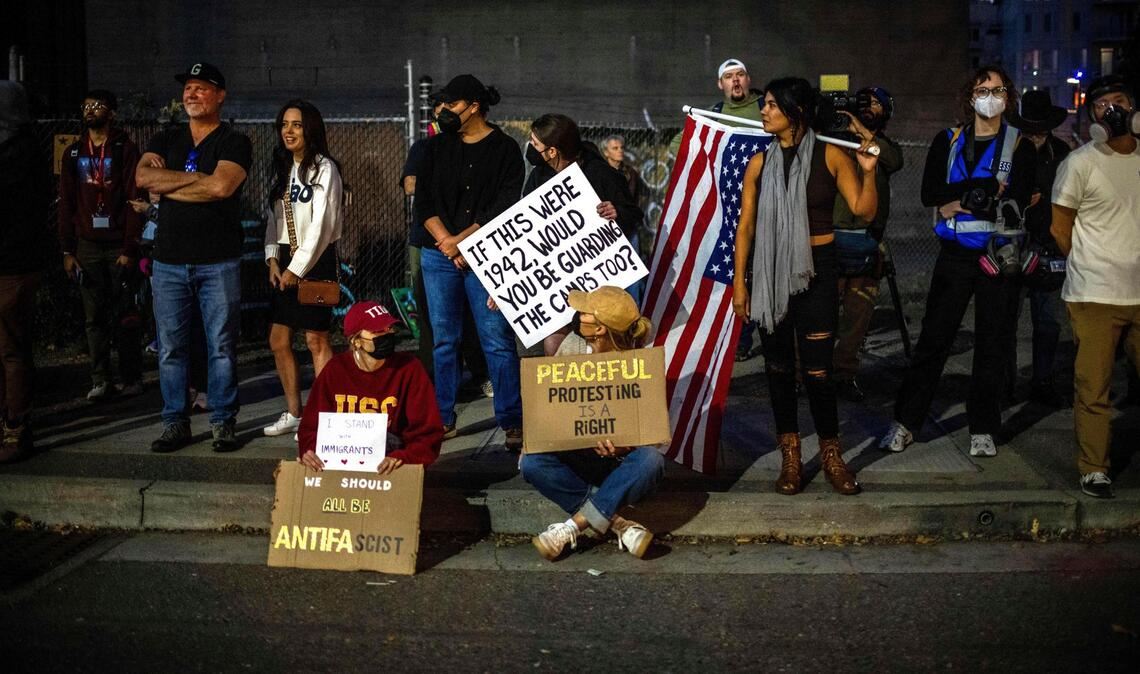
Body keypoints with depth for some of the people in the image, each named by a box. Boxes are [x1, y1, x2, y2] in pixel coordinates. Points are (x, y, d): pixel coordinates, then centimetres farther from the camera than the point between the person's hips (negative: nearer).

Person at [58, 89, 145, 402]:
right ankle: (100, 380, 7)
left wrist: (129, 248, -11)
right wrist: (67, 250, 5)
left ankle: (131, 378, 7)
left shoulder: (126, 149, -1)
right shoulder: (73, 153, 12)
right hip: (87, 246, 4)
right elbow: (66, 204, 12)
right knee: (94, 317, 3)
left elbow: (134, 200, -5)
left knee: (125, 315, 0)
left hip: (119, 245, -3)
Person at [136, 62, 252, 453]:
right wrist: (194, 177, -10)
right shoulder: (165, 141, 14)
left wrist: (167, 184, -7)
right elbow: (143, 177, -4)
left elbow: (222, 186, -17)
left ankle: (223, 423, 10)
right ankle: (175, 424, 14)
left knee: (222, 347, 1)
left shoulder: (234, 143, 1)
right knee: (170, 348, 6)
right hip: (169, 260, 4)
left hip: (218, 262, -4)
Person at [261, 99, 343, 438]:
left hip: (315, 261, -8)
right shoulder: (282, 168, 15)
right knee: (278, 341, 8)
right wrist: (272, 259, 2)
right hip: (285, 261, 8)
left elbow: (321, 223, -14)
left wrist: (298, 268, -15)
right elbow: (275, 218, 15)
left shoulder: (324, 168, -8)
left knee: (316, 339, -6)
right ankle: (294, 413, 18)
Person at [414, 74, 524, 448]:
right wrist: (446, 242, -6)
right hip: (439, 256, 4)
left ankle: (512, 422, -3)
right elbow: (423, 200, 8)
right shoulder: (438, 147, 13)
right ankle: (443, 418, 15)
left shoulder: (505, 149, 1)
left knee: (498, 341, -6)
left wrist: (463, 241, -11)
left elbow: (504, 207, -7)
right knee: (443, 340, 7)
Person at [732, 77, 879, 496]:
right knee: (778, 365, 7)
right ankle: (790, 457, 18)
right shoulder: (759, 163, 5)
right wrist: (739, 281, 2)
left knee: (817, 369, -4)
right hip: (769, 271, 3)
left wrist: (868, 171, -21)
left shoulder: (830, 157, -2)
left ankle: (831, 454, 13)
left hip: (816, 271, -3)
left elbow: (864, 211, -5)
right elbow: (745, 225, 5)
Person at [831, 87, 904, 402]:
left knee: (858, 313, 4)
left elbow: (895, 160, -9)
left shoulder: (885, 146, 14)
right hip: (832, 237, -3)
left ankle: (845, 373, 13)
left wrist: (864, 132, -17)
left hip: (866, 242, 3)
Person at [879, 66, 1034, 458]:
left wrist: (960, 201, -11)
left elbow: (1018, 201, -12)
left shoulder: (1019, 145, 2)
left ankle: (983, 429, 14)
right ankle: (906, 422, 9)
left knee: (992, 344, 5)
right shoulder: (948, 141, 8)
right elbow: (929, 193, -6)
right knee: (933, 338, 2)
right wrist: (987, 188, -14)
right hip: (955, 254, 1)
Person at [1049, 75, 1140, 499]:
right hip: (1095, 297, -4)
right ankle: (1094, 469, 10)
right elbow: (1060, 228, 2)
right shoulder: (1081, 163, -3)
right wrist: (1094, 266, 8)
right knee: (1093, 388, -1)